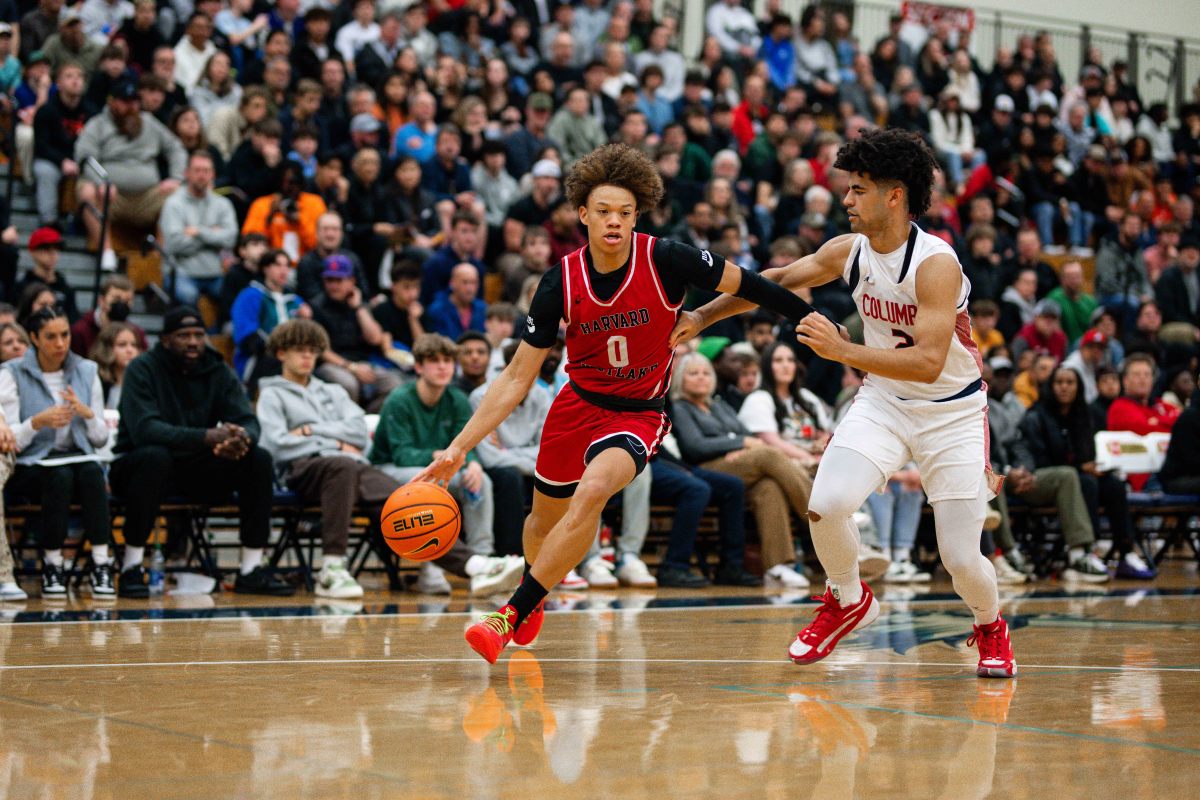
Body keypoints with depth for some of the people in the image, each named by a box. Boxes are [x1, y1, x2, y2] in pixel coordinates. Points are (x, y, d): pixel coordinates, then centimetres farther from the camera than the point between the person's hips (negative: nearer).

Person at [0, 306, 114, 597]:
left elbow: (101, 439, 8)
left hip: (77, 457, 3)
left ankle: (101, 564, -34)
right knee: (60, 476, -35)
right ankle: (51, 567, -24)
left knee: (92, 472, -32)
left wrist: (88, 414, -13)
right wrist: (38, 422, -28)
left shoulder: (86, 372, 8)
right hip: (29, 465, -3)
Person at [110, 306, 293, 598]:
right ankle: (132, 568, -29)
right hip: (138, 466, -5)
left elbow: (247, 421, -6)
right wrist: (207, 437, -39)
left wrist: (243, 439, -33)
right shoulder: (143, 369, -12)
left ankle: (251, 569, -13)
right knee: (155, 456, -38)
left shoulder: (218, 371, 3)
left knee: (259, 459, -17)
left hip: (197, 468, 5)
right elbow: (143, 428, -27)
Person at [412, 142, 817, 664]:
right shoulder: (561, 282, -13)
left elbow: (746, 285, -4)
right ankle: (534, 604, 50)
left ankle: (514, 614, -23)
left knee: (591, 492, -31)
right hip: (578, 402, 3)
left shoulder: (665, 261, -19)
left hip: (640, 414, -3)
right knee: (544, 518, 15)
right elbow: (517, 378, -8)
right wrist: (459, 448, -14)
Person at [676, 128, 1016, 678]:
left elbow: (928, 363, -34)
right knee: (825, 505, -19)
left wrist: (843, 351, -40)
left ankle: (990, 626, 28)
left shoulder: (936, 264, -25)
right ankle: (848, 601, 10)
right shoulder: (849, 251, -6)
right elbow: (778, 280, 9)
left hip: (951, 411, -4)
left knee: (961, 558, -7)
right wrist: (703, 317, 6)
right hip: (883, 401, 5)